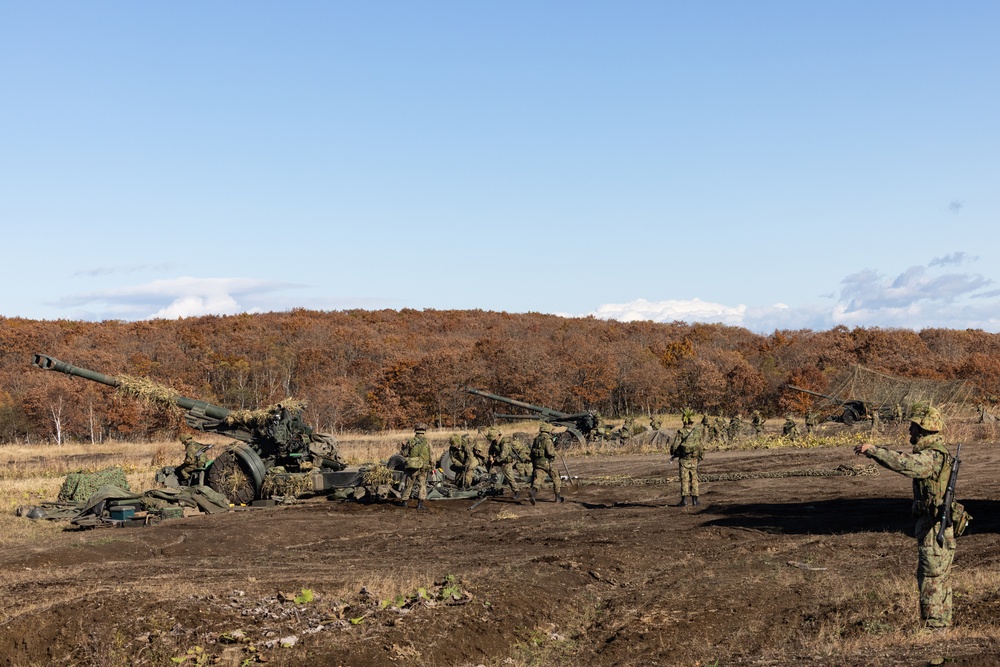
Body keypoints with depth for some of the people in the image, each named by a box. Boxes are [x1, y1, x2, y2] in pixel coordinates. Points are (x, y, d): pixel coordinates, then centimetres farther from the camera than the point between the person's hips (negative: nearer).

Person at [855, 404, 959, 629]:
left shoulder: (934, 455, -19)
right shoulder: (932, 452, 13)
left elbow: (904, 463, -34)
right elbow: (906, 461, 19)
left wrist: (872, 449, -29)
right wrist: (874, 451, 9)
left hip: (934, 528, -10)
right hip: (934, 525, 10)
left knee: (931, 580, -5)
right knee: (939, 581, 16)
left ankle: (933, 627, -1)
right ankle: (942, 627, 24)